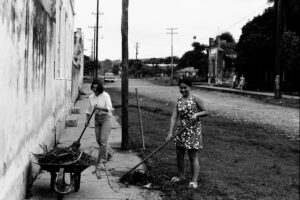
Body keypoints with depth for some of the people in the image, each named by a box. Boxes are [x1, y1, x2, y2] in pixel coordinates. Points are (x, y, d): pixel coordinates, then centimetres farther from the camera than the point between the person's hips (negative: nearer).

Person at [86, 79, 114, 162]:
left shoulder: (105, 95, -10)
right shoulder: (91, 97, 6)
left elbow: (109, 108, -16)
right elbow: (89, 110, 11)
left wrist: (99, 108, -28)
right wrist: (87, 120, 1)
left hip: (106, 118, -6)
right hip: (97, 118, 6)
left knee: (103, 139, -9)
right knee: (98, 140, 6)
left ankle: (103, 158, 1)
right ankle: (110, 153, 26)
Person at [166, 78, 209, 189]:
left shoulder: (195, 99, -7)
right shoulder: (178, 101, 4)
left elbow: (206, 112, -1)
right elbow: (174, 117, -1)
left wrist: (196, 114, -20)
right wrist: (170, 132, -9)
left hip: (193, 130, -5)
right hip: (181, 130, 5)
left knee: (193, 156, -3)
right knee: (179, 154, 13)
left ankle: (194, 181, 2)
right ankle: (181, 175, 31)